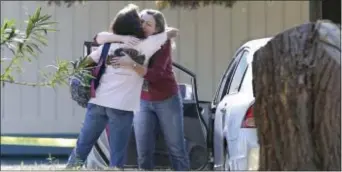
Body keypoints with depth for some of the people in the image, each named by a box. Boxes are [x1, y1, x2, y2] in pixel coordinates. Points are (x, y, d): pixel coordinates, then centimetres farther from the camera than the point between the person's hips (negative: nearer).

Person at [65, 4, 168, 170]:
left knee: (82, 146, 13)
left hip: (98, 101, 5)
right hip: (121, 106, -5)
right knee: (117, 156, -1)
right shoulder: (143, 46, 0)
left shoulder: (109, 44, 13)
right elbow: (170, 32, 8)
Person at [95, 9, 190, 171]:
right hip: (143, 102, 3)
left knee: (176, 149, 4)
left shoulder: (162, 43, -18)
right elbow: (100, 38, -18)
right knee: (143, 152, -1)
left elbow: (156, 74, -30)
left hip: (167, 100, -3)